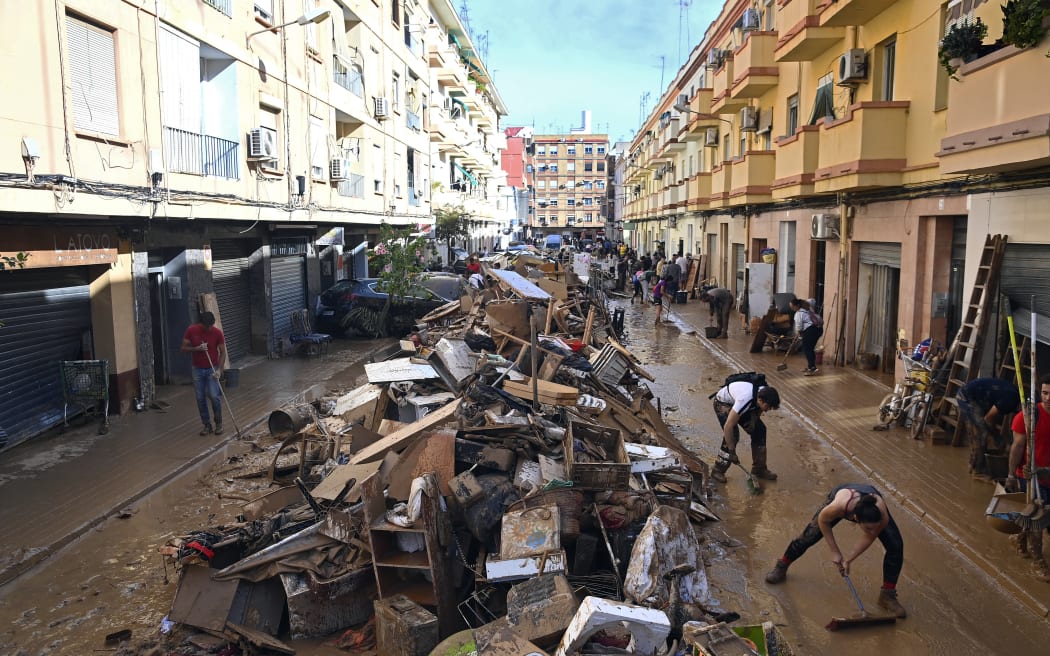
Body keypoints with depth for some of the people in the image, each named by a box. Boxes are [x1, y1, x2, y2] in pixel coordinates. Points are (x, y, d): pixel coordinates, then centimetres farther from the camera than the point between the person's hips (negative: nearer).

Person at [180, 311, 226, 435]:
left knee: (214, 396, -11)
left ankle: (219, 423, 7)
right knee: (200, 398, 4)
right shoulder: (191, 330, -8)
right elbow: (183, 348, -2)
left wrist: (219, 369, -17)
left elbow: (222, 352, -6)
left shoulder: (217, 332, -11)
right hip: (198, 369, 2)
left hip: (212, 369, -2)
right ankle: (207, 425, 16)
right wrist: (196, 348, -21)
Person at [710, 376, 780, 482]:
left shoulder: (764, 394, -23)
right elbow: (728, 426, -39)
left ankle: (759, 468, 12)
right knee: (733, 434, -23)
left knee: (759, 430, -1)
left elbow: (758, 410, 3)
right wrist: (732, 451, -34)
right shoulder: (745, 400, -43)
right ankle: (718, 470, -8)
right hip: (723, 403, -7)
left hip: (737, 402, 7)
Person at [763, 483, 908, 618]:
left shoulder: (883, 518, -42)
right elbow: (822, 520, -22)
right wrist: (835, 552, -15)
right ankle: (781, 567, 29)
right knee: (809, 537, 2)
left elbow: (867, 538, -19)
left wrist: (848, 559, -14)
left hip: (873, 505, 1)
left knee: (896, 545, -14)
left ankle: (887, 595, 4)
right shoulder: (838, 507, -47)